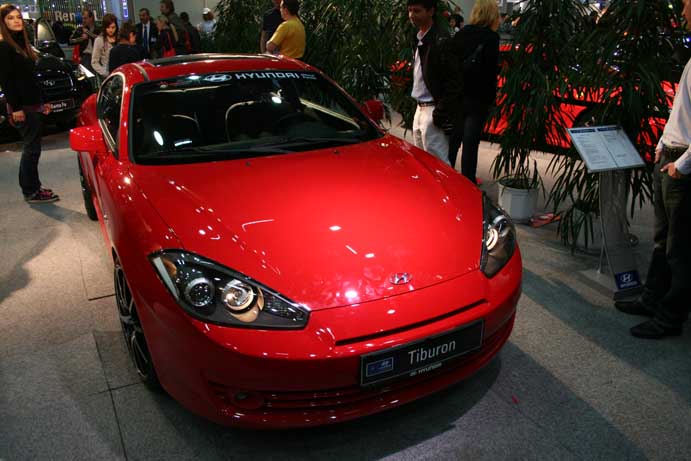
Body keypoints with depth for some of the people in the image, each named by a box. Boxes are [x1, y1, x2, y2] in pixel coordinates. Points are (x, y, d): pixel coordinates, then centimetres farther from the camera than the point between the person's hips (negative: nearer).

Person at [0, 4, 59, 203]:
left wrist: (40, 103, 19)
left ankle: (31, 187, 22)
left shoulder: (21, 43, 15)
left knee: (31, 148, 13)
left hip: (31, 104, 9)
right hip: (21, 106, -9)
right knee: (31, 148, -5)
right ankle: (31, 192, 3)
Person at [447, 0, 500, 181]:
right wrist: (491, 97, -4)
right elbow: (491, 70, -14)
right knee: (470, 143, 0)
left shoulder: (460, 34, 7)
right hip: (478, 98, -5)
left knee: (452, 141, 15)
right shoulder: (491, 37, -9)